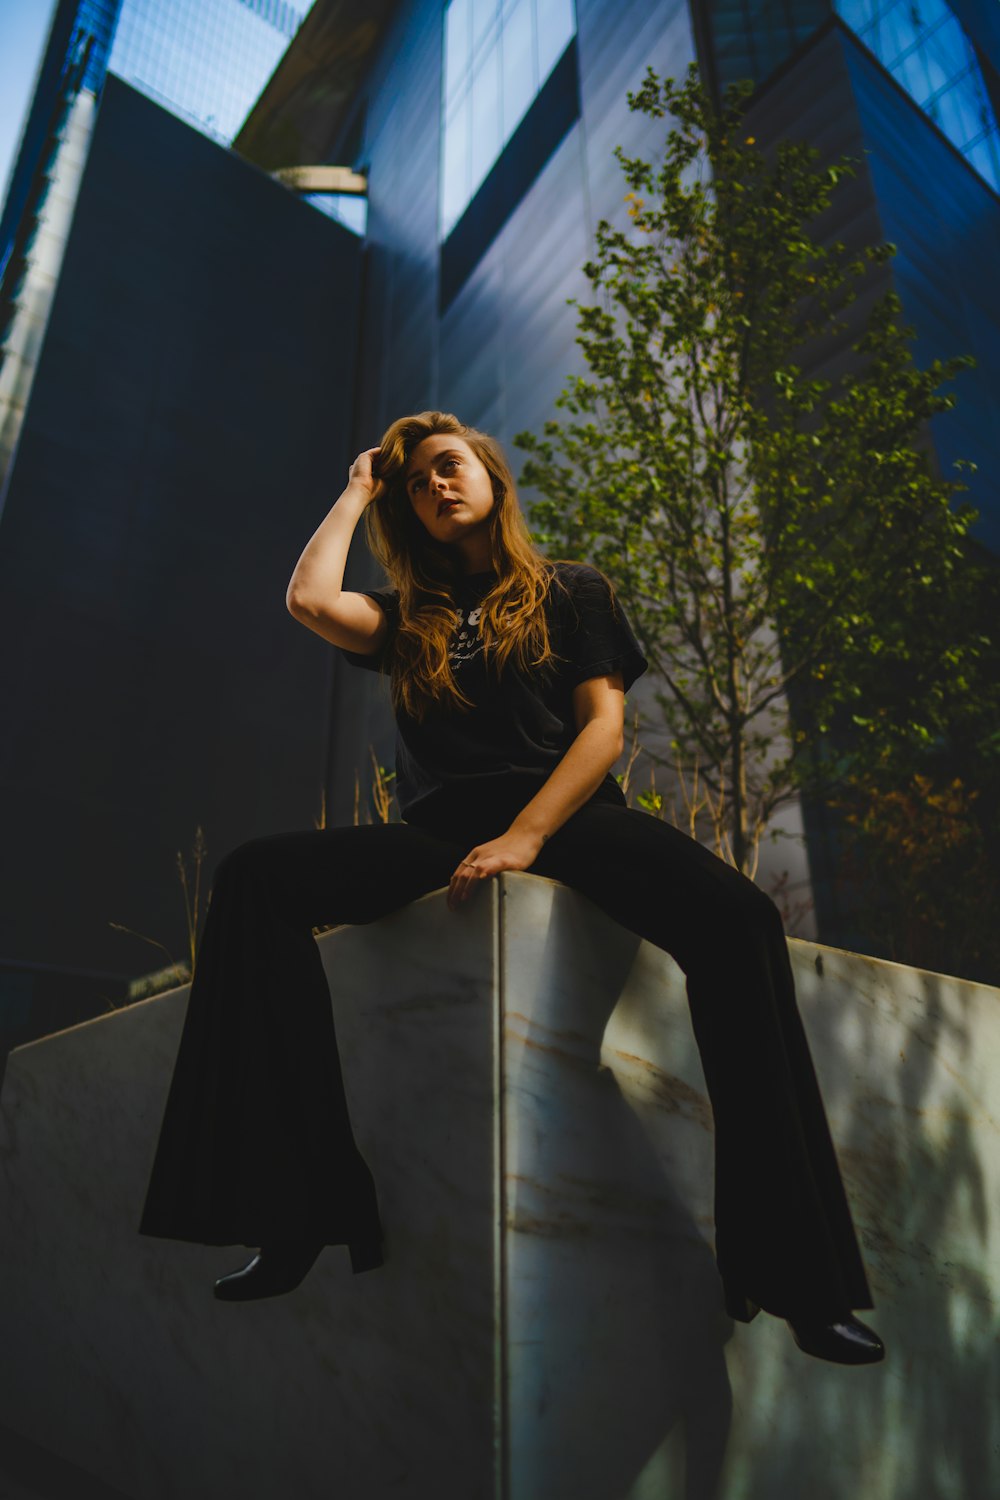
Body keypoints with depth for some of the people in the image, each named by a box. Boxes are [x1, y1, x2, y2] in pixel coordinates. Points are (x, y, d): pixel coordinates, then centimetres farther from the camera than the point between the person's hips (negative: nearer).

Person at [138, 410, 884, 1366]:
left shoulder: (573, 591, 19)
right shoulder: (406, 615, 24)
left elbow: (604, 724, 5)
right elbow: (308, 599, 2)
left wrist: (524, 837, -14)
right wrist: (359, 491, 21)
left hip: (567, 813, -2)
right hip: (441, 831, 2)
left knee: (737, 917, -31)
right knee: (255, 876, -22)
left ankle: (786, 1269, -21)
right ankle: (307, 1213, -20)